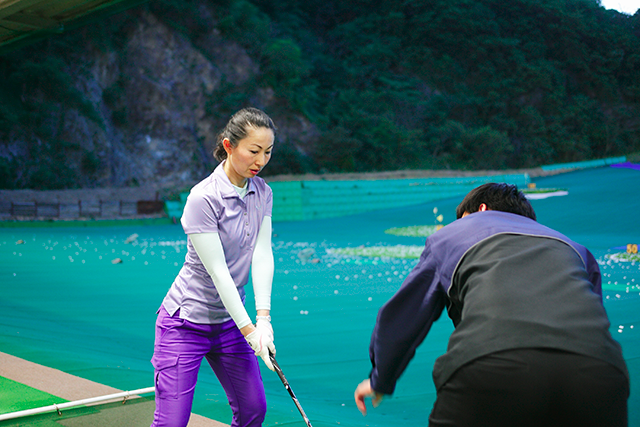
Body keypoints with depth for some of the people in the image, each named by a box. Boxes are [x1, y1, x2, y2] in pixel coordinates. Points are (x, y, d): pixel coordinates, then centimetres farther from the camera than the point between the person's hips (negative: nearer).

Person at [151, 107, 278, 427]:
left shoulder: (263, 193, 0)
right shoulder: (203, 197, -21)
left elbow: (262, 254, -5)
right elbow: (217, 271, -22)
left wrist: (263, 318, -15)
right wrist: (249, 329, -22)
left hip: (229, 321, 7)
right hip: (186, 322, -6)